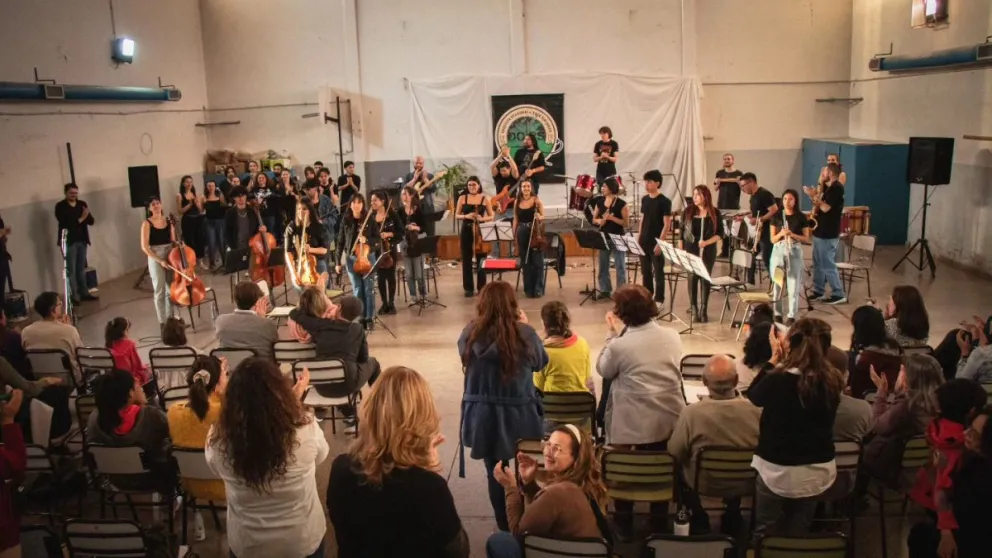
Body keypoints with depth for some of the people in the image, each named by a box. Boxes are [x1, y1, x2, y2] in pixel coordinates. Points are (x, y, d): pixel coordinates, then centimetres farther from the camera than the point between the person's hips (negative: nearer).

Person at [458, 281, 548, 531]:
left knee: (495, 474, 16)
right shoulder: (524, 334, -16)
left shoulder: (471, 334, -10)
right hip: (518, 417, -2)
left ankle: (505, 528, 29)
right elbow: (541, 362, 2)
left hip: (483, 417, 2)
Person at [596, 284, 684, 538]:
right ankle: (659, 522, 36)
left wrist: (612, 334, 5)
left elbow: (603, 370, -1)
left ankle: (624, 524, 29)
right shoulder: (673, 336, -4)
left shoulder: (619, 345, -19)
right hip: (669, 419, 4)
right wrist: (621, 334, 16)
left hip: (632, 423, -4)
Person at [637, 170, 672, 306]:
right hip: (644, 241, 6)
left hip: (656, 243, -6)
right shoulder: (644, 199, 8)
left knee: (658, 272, 1)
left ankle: (659, 300, 9)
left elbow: (667, 224, -13)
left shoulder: (664, 201, -12)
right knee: (645, 271, 13)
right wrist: (638, 238, 10)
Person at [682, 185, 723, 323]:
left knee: (705, 278, 2)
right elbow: (682, 231, 5)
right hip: (691, 249, 1)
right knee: (692, 277, 1)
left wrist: (706, 242, -18)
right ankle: (694, 309, 10)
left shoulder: (715, 213, -2)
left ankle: (703, 310, 10)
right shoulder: (688, 211, 2)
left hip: (708, 251, -1)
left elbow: (720, 234, -3)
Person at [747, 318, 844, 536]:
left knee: (764, 536, 17)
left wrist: (774, 359, 0)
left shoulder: (778, 380, -24)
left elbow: (753, 397, -3)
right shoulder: (832, 381, -12)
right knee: (797, 534, 22)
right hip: (818, 472, 4)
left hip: (776, 471, -4)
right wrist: (783, 362, 3)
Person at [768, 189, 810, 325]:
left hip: (794, 251, -1)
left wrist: (792, 234, -14)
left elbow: (806, 238, 2)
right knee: (777, 283, 1)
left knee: (793, 284, -5)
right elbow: (773, 239, 5)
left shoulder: (801, 217, 2)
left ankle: (791, 315, 1)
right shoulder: (777, 216, 5)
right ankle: (777, 314, 11)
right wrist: (781, 234, -15)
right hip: (778, 250, 1)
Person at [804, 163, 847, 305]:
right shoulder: (829, 187, 14)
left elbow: (826, 208, -23)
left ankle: (838, 294, 0)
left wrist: (814, 196, -17)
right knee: (818, 264, 14)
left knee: (828, 265, -6)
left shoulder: (837, 188, -16)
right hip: (821, 232, 10)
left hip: (827, 234, -10)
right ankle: (818, 291, 21)